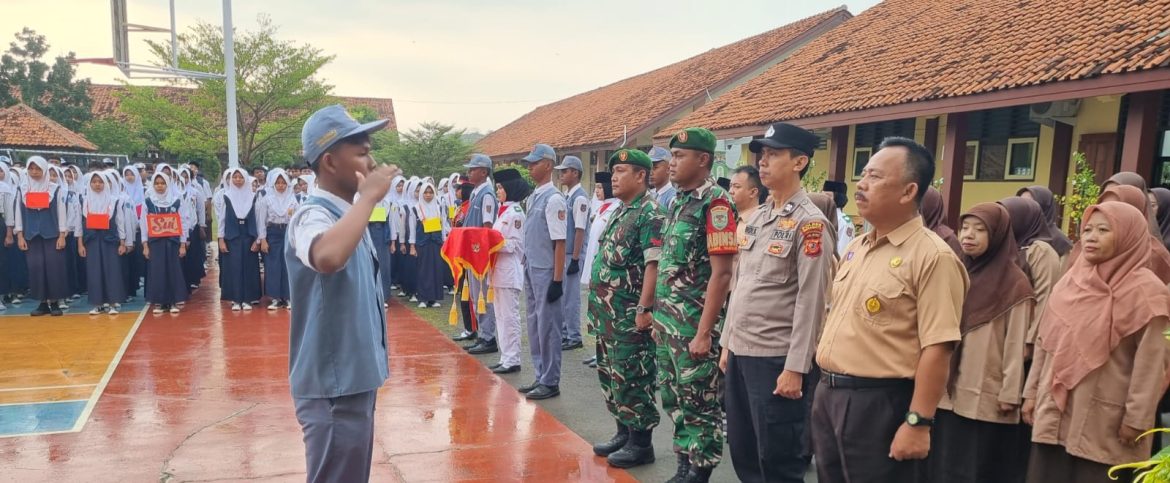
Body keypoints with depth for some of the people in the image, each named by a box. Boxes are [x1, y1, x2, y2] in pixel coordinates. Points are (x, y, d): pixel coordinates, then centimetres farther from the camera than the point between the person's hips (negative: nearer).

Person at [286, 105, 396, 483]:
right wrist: (369, 196, -33)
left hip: (355, 377, 9)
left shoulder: (345, 214, 9)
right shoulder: (313, 215, -20)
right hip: (333, 386, -9)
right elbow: (327, 257, -44)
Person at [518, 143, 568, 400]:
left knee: (547, 327, -1)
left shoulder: (554, 198, -14)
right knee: (534, 325, 14)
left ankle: (551, 382, 9)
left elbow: (559, 242, -17)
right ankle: (540, 377, 24)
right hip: (531, 270, 9)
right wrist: (526, 267, 15)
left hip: (546, 272, -9)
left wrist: (557, 280, -18)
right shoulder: (533, 197, 12)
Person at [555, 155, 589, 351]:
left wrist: (575, 258, -18)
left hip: (572, 254, -9)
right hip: (561, 253, 9)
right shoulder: (565, 196, 12)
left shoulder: (580, 198, -13)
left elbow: (580, 230, -17)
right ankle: (563, 333, 24)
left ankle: (574, 337, 8)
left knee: (571, 296, -1)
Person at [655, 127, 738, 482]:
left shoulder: (715, 202, -14)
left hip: (695, 323, -8)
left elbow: (721, 273, -18)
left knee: (699, 403, 4)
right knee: (674, 398, 16)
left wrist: (704, 332, -19)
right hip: (668, 321, 8)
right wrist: (658, 316, 16)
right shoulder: (677, 201, 11)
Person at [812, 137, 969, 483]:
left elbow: (937, 348, -19)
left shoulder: (932, 256, -15)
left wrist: (918, 423, -19)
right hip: (828, 394, 8)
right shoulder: (855, 247, 11)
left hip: (879, 403, -8)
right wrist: (825, 385, 16)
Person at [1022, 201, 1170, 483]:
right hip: (1055, 413, 5)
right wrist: (1032, 392, 12)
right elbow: (1044, 342, 12)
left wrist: (1137, 417, -14)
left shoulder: (1144, 291, -8)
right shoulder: (1071, 281, 9)